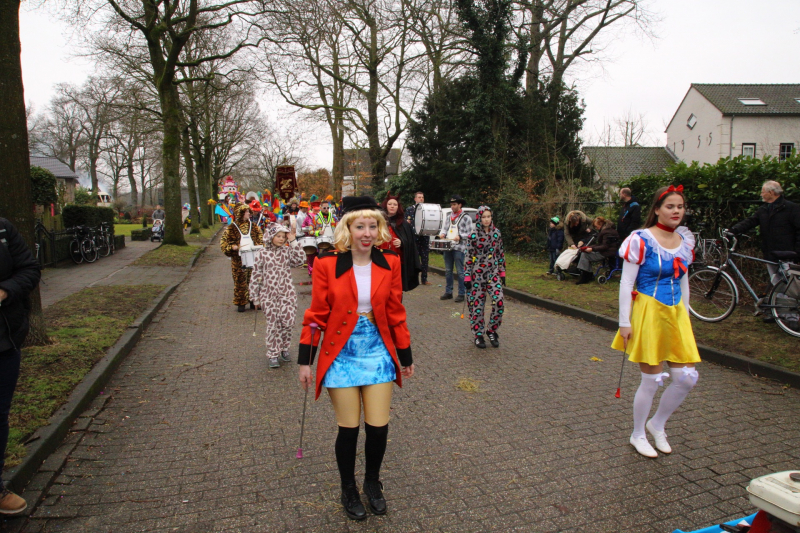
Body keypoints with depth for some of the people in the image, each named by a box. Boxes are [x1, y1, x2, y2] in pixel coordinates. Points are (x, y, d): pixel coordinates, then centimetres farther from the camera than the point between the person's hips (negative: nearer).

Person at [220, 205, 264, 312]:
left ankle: (253, 300, 19)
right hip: (239, 260, -3)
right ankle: (240, 303, 13)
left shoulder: (253, 225, 8)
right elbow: (223, 243, -3)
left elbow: (260, 238, 13)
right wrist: (234, 247, -19)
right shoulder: (231, 228, -3)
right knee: (240, 281, 3)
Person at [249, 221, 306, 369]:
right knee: (273, 325, 4)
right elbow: (255, 276, 1)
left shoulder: (287, 251, 4)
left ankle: (284, 348, 20)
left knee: (288, 322, -6)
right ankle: (273, 354, 19)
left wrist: (293, 241, -13)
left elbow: (301, 259, -14)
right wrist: (255, 297, 1)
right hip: (269, 295, -1)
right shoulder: (262, 254, -1)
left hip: (287, 293, 1)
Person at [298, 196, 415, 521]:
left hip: (378, 354, 2)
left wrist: (405, 357, 9)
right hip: (342, 357, -2)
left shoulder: (390, 264, -2)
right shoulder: (327, 265, -9)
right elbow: (317, 315, -3)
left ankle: (373, 483, 36)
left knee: (379, 428, 5)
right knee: (349, 430, 7)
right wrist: (305, 361, -2)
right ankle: (349, 491, 35)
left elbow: (396, 314, 5)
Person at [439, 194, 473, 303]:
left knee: (460, 272, -4)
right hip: (447, 247, 6)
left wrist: (460, 236, -19)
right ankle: (448, 292, 18)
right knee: (448, 271, 10)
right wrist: (443, 234, 3)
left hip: (459, 247, -6)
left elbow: (469, 233, -3)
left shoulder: (466, 218, 1)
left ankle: (461, 294, 2)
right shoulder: (449, 218, 19)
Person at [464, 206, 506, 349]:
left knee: (499, 301, -11)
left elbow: (500, 253, 11)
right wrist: (467, 277, -7)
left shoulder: (496, 233, 4)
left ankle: (492, 331, 10)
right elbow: (469, 257, -5)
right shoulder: (474, 235, -6)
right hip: (477, 273, -3)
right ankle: (478, 335, 17)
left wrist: (502, 272, 10)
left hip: (493, 272, 3)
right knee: (477, 304, 2)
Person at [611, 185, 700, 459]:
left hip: (676, 313, 7)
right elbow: (626, 284, -12)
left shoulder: (685, 241, 8)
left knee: (687, 378, 5)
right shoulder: (641, 240, -13)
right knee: (651, 380, 2)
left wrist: (685, 315, 17)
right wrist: (624, 322, -13)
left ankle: (657, 424, 30)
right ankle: (637, 435, 24)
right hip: (648, 313, -6)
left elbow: (684, 282, 17)